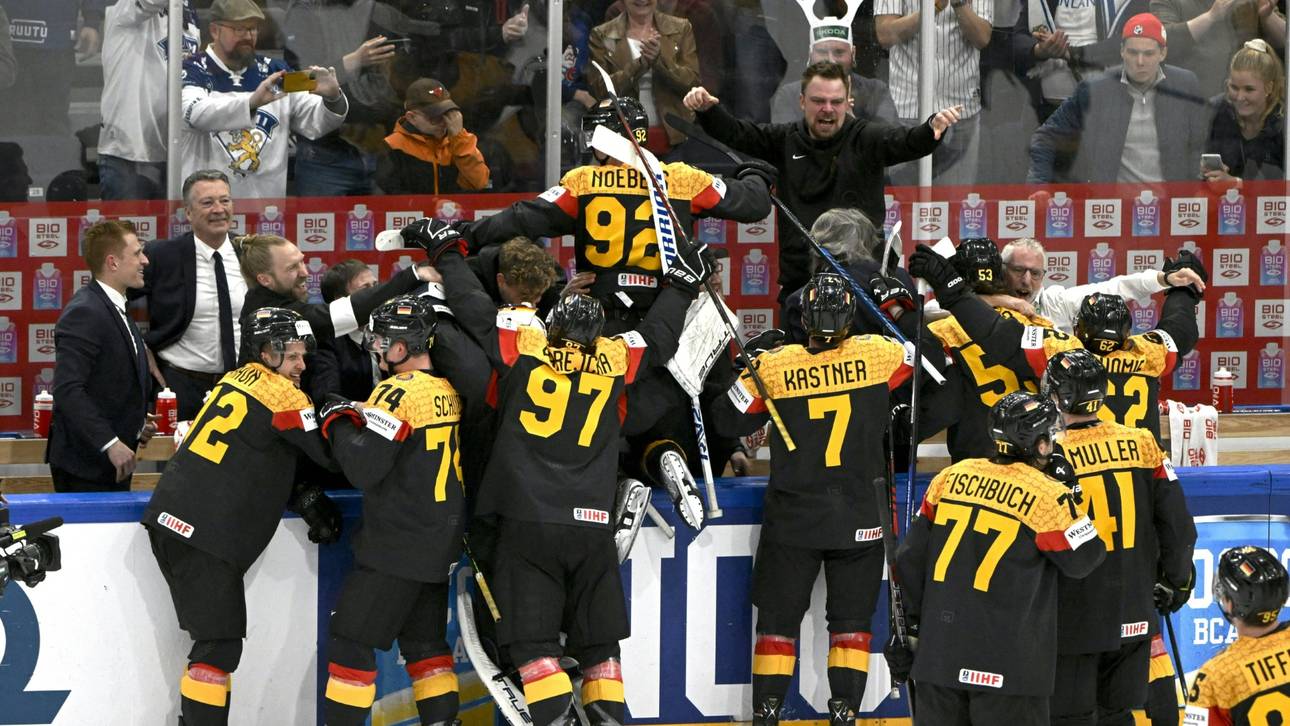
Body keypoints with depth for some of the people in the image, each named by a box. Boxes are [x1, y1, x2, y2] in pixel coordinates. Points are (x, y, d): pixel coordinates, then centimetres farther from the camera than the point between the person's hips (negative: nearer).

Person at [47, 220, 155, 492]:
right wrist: (110, 443, -27)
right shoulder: (85, 313, -16)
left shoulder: (114, 310, 16)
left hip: (112, 464, 10)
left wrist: (136, 422, 10)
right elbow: (67, 389, -25)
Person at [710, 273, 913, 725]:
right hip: (857, 518, 0)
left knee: (778, 617, 9)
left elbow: (729, 421, 0)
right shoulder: (877, 355, -9)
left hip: (792, 517, 0)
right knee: (852, 618, 11)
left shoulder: (773, 366, -10)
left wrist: (751, 370, 15)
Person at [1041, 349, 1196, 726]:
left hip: (1074, 620, -5)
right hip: (1134, 618, 5)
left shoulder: (1050, 457, -13)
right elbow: (1176, 521, 3)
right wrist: (1179, 577, 19)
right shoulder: (1141, 444, -1)